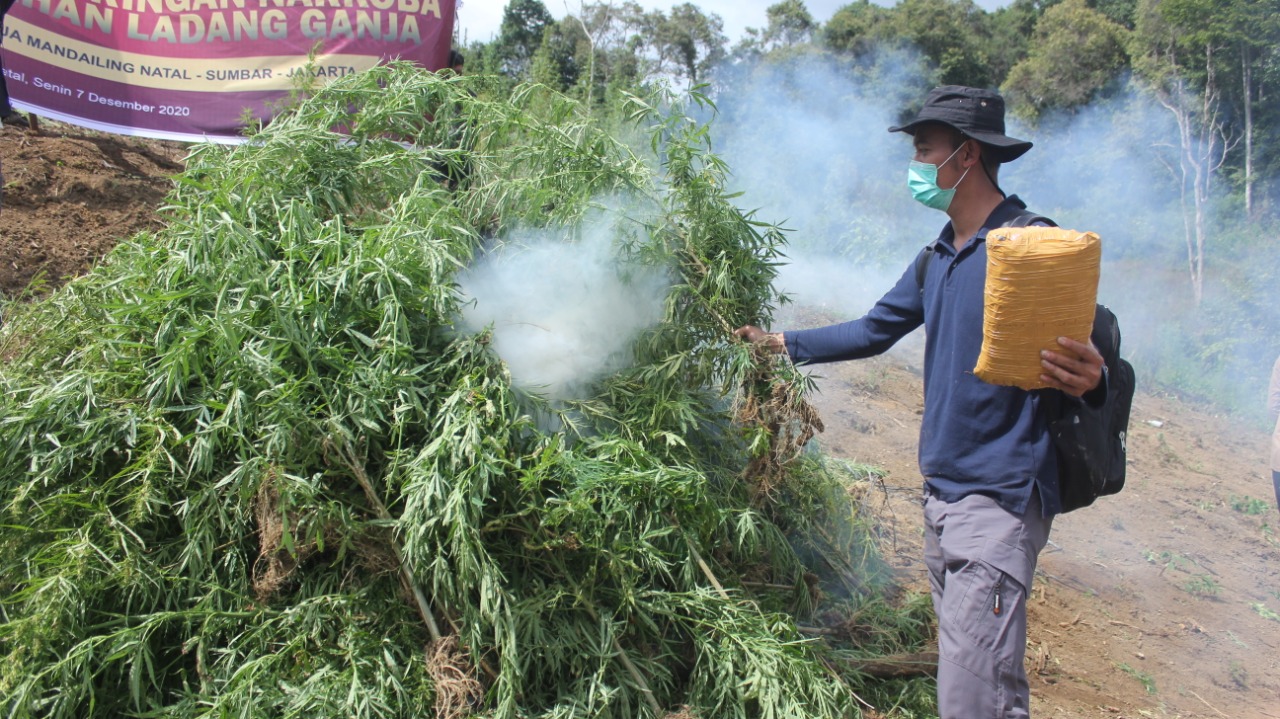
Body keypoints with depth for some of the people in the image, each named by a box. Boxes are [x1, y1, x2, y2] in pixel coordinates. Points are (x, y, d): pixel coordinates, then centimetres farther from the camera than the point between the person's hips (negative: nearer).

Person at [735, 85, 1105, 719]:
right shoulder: (938, 258, 13)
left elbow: (1092, 356, -15)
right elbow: (874, 330, 24)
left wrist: (1087, 380, -38)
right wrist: (782, 343, 27)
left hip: (998, 499, -8)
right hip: (941, 494, 9)